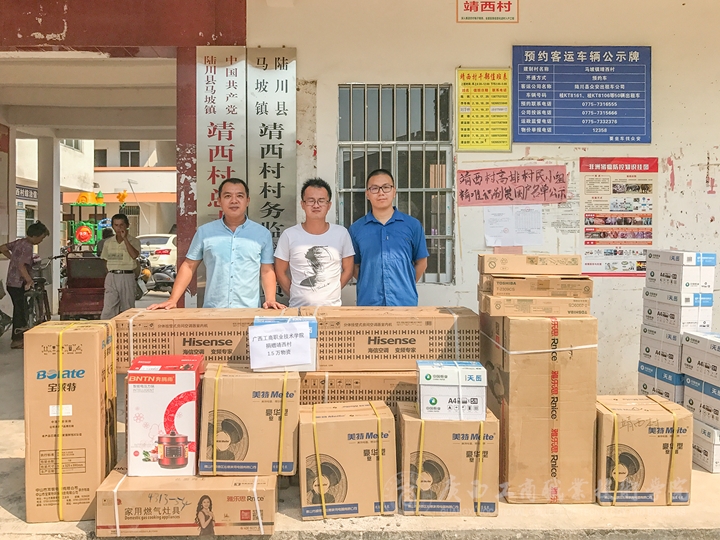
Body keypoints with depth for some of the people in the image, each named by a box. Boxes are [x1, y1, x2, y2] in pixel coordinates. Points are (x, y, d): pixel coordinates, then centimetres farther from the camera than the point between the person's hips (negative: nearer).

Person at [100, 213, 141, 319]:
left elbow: (134, 255, -17)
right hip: (111, 277, 2)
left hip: (127, 276, -2)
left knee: (127, 309, 5)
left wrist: (125, 238, -16)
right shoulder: (108, 242, 12)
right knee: (108, 309, -7)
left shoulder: (134, 241, 2)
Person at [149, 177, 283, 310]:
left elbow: (267, 271, 6)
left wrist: (270, 299, -9)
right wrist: (172, 300, 0)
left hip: (249, 310, 0)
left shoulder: (262, 234, 4)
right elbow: (189, 266, 7)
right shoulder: (204, 232, 5)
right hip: (212, 310, 0)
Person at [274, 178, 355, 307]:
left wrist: (331, 293, 0)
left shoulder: (341, 233, -2)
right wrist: (297, 295, 0)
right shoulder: (289, 235, -4)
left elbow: (348, 269, 5)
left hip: (332, 306, 1)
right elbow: (280, 272, 3)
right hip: (298, 308, -1)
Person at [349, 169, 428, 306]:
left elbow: (421, 263, 10)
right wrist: (371, 285, 4)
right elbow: (355, 266, 11)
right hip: (368, 303, 0)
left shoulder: (412, 225, 3)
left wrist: (404, 286, 8)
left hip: (405, 303, 0)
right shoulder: (356, 229, 4)